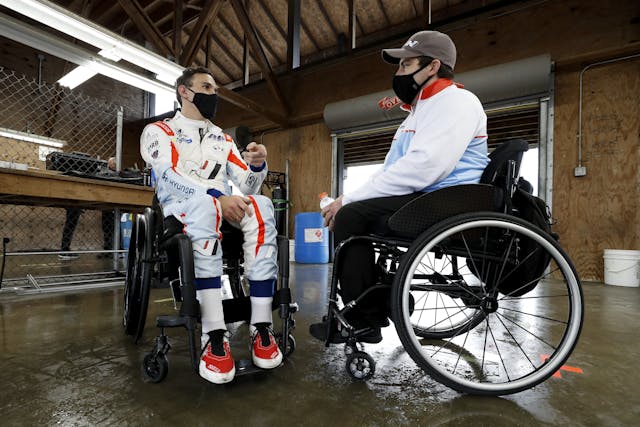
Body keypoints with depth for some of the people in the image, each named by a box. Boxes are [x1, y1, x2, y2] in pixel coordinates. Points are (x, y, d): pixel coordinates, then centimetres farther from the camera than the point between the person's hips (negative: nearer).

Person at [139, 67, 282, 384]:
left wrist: (257, 165, -8)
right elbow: (170, 178, -11)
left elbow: (246, 185, 14)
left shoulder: (223, 139, 24)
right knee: (204, 207, -39)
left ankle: (261, 327, -32)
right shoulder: (159, 131, 10)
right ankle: (214, 336, -40)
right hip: (181, 211, -3)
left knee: (261, 207, -29)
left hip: (224, 211, 4)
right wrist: (216, 198, -27)